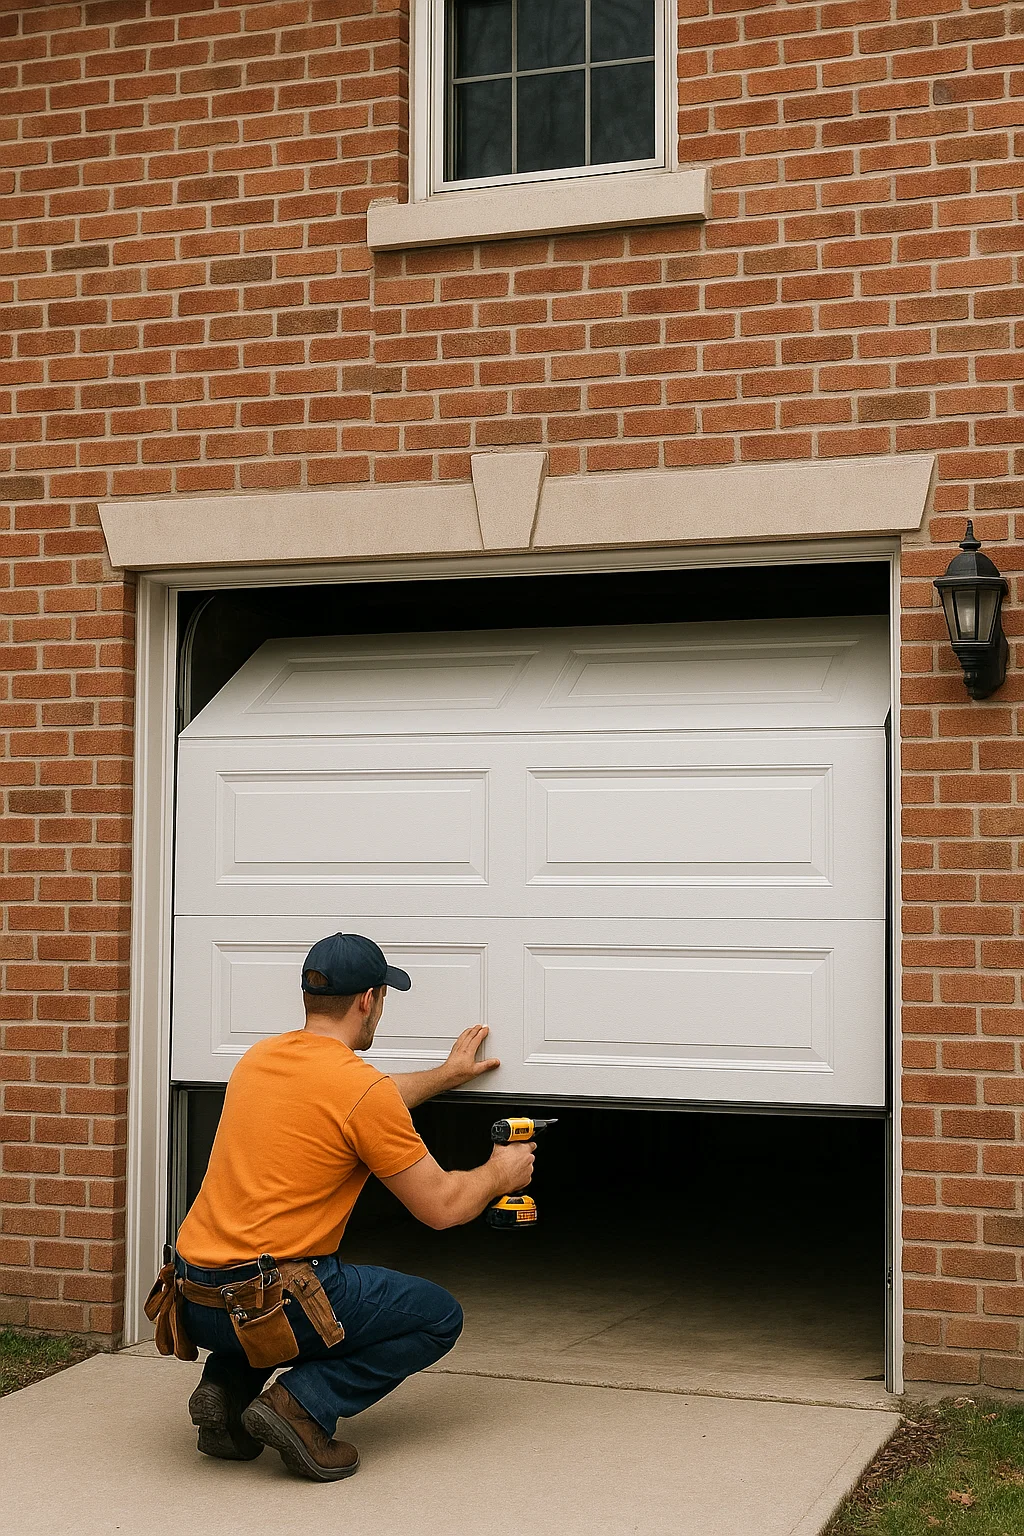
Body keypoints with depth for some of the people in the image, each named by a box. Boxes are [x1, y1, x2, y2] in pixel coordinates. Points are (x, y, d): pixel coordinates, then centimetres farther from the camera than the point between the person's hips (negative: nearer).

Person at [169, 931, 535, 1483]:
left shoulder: (260, 1058, 11)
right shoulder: (364, 1087, -12)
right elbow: (441, 1207, -5)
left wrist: (446, 1076, 44)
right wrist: (499, 1175, 17)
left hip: (193, 1302, 7)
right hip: (269, 1303, -7)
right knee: (439, 1316, 11)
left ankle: (228, 1385, 13)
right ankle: (303, 1405, -5)